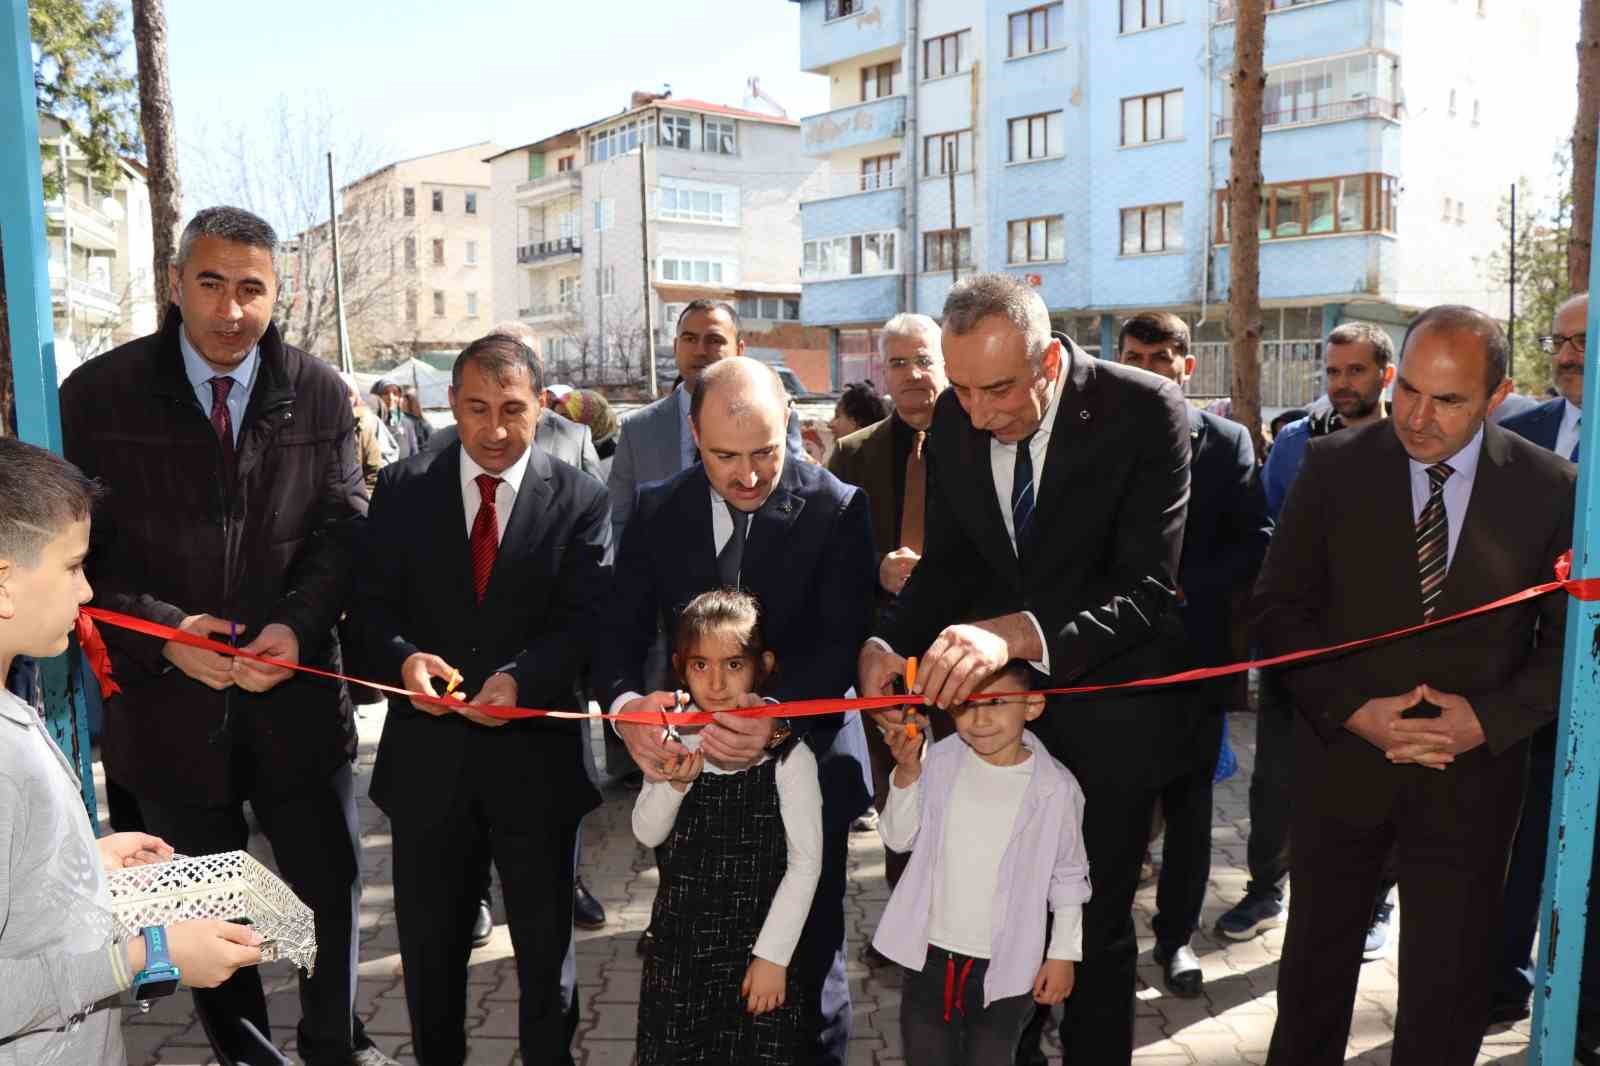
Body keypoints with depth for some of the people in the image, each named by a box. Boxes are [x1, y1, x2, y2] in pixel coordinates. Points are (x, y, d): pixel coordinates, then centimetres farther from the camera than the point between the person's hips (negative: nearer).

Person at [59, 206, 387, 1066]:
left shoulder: (318, 392, -2)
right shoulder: (100, 394, -6)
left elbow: (343, 527, -2)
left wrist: (297, 625, -17)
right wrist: (163, 632, -18)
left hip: (295, 695, 1)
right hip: (168, 698, -1)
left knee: (331, 883, 14)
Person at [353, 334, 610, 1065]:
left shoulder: (580, 499, -5)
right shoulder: (401, 488, 2)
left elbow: (585, 620, -11)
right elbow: (372, 601, 0)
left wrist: (521, 678, -28)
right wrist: (403, 656, -21)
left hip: (536, 754, -1)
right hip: (428, 753, 2)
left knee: (546, 942, 16)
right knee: (428, 944, 19)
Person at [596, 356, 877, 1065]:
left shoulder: (838, 511, -10)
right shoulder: (657, 513, 0)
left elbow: (843, 643, -17)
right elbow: (620, 631, -2)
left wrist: (779, 716, -34)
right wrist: (627, 704, -24)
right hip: (691, 762, 3)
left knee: (809, 952, 11)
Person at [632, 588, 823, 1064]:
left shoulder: (788, 753, -17)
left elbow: (806, 863, -13)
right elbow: (647, 834, 2)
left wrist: (773, 956, -13)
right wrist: (674, 785, -18)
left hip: (756, 943, -4)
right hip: (678, 940, 4)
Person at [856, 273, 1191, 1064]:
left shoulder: (1144, 413, -22)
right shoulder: (954, 420, -8)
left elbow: (1146, 593, -28)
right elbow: (947, 562, 3)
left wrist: (1019, 632, -44)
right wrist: (886, 640, -17)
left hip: (1107, 706, -4)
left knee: (1098, 919, 12)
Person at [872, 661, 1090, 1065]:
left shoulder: (1055, 787, -13)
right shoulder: (939, 760, -9)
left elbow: (1068, 876, -1)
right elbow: (900, 839, -2)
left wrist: (1064, 954, 1)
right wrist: (907, 771, -15)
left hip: (1006, 965, -2)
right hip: (930, 955, 3)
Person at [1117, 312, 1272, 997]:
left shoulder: (1226, 442, 3)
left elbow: (1257, 541, -2)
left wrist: (1185, 587, -14)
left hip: (1193, 650, 1)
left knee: (1187, 803, 12)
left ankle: (1175, 934, 27)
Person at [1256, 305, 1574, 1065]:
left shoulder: (1549, 488, -5)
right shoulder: (1333, 466, -6)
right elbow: (1278, 607, -5)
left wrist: (1488, 718, -15)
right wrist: (1356, 710, -15)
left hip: (1472, 773, 0)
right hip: (1342, 756, 1)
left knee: (1448, 989, 11)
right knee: (1316, 960, 18)